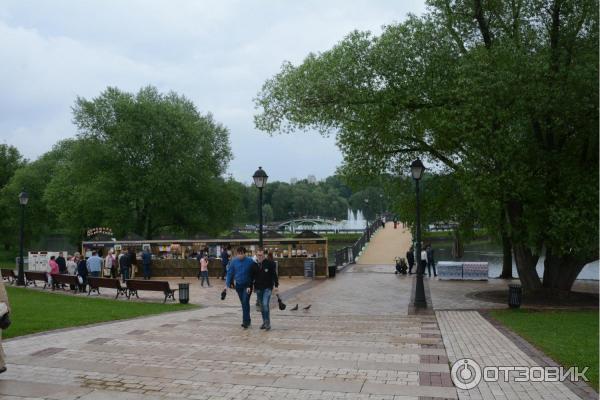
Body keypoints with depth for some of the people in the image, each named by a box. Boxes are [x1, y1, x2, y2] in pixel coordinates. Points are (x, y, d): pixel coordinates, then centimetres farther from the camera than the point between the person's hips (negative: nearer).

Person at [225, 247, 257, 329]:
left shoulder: (250, 261, -13)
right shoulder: (234, 261, -4)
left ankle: (245, 322, -10)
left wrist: (250, 286, -8)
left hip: (247, 285, -4)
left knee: (245, 302, -13)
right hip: (238, 285, 4)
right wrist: (227, 285, -5)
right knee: (243, 303, 13)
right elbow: (230, 273, 1)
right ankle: (247, 320, 26)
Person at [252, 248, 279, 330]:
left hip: (267, 287, -4)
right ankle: (264, 322, 24)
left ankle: (267, 323, -8)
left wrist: (276, 286, -7)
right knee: (262, 306, 11)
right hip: (258, 288, 4)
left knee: (265, 304, -16)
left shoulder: (270, 263, -8)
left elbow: (274, 275, -5)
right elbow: (252, 277, 10)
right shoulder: (254, 264, 1)